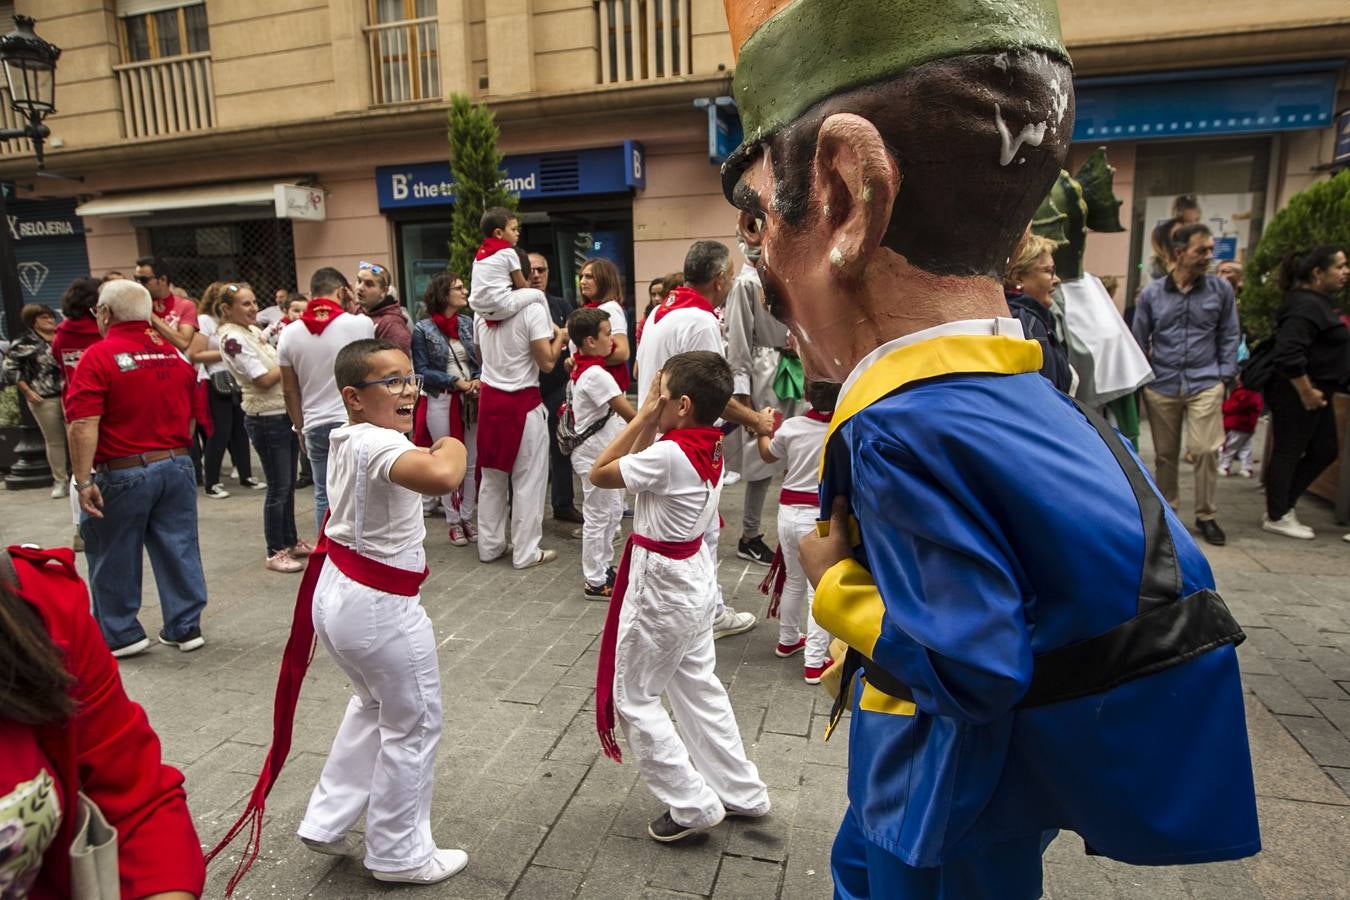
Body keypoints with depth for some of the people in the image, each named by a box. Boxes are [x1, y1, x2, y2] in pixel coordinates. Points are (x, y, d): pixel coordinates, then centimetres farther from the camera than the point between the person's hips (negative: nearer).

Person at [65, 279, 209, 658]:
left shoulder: (99, 356, -12)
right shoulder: (175, 354, 7)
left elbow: (84, 425, -18)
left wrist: (84, 479, -16)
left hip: (123, 473, -5)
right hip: (177, 466, 5)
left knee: (115, 558, 11)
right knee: (179, 550, 11)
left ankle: (121, 634, 22)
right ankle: (185, 627, 18)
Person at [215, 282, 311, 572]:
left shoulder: (254, 331, 12)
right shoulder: (232, 338, -13)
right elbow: (265, 379, -18)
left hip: (285, 414, 8)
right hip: (266, 419, -8)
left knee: (289, 483, 15)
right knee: (279, 487, -2)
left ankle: (291, 542, 27)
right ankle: (274, 553, 9)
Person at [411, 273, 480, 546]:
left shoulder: (468, 323, 7)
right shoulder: (423, 329, -4)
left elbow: (480, 359, 10)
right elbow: (421, 370, -6)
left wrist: (477, 380, -10)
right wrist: (455, 381, -16)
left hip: (471, 399, 3)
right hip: (440, 401, -3)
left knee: (472, 463, 6)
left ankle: (469, 517, 18)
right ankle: (453, 520, 16)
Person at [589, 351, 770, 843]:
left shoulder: (670, 454, -28)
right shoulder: (710, 446, -2)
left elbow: (600, 473, -17)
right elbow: (639, 466, 8)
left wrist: (644, 415, -18)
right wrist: (651, 422, -4)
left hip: (660, 588, -9)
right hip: (696, 581, 9)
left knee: (632, 699, 10)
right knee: (699, 687, 22)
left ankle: (693, 806, 18)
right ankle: (741, 792, 35)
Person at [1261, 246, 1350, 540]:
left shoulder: (1318, 302, 14)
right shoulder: (1306, 306, -19)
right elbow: (1288, 354, -29)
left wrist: (1316, 390, 17)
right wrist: (1306, 392, -22)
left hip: (1315, 392, 10)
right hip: (1296, 394, -10)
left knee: (1324, 452, 15)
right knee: (1288, 454, 0)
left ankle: (1281, 506, 23)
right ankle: (1277, 518, 12)